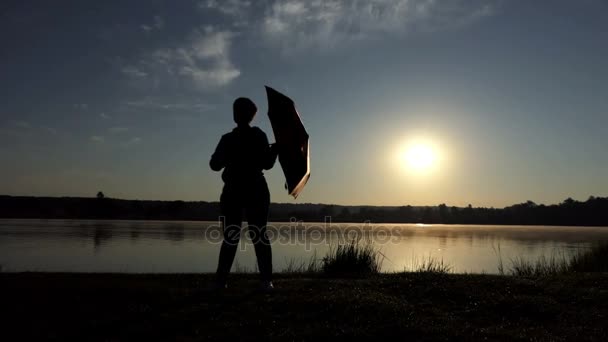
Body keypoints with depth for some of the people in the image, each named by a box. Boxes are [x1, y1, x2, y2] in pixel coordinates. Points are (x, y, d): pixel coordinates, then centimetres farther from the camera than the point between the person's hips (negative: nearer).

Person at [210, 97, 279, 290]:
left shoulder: (227, 139, -1)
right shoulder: (259, 136, -2)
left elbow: (215, 165, 3)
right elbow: (267, 164, -3)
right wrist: (275, 149, 12)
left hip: (233, 192, 0)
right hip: (256, 191, 0)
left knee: (230, 237, 8)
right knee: (259, 235, 3)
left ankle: (222, 280, 2)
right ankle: (267, 280, -5)